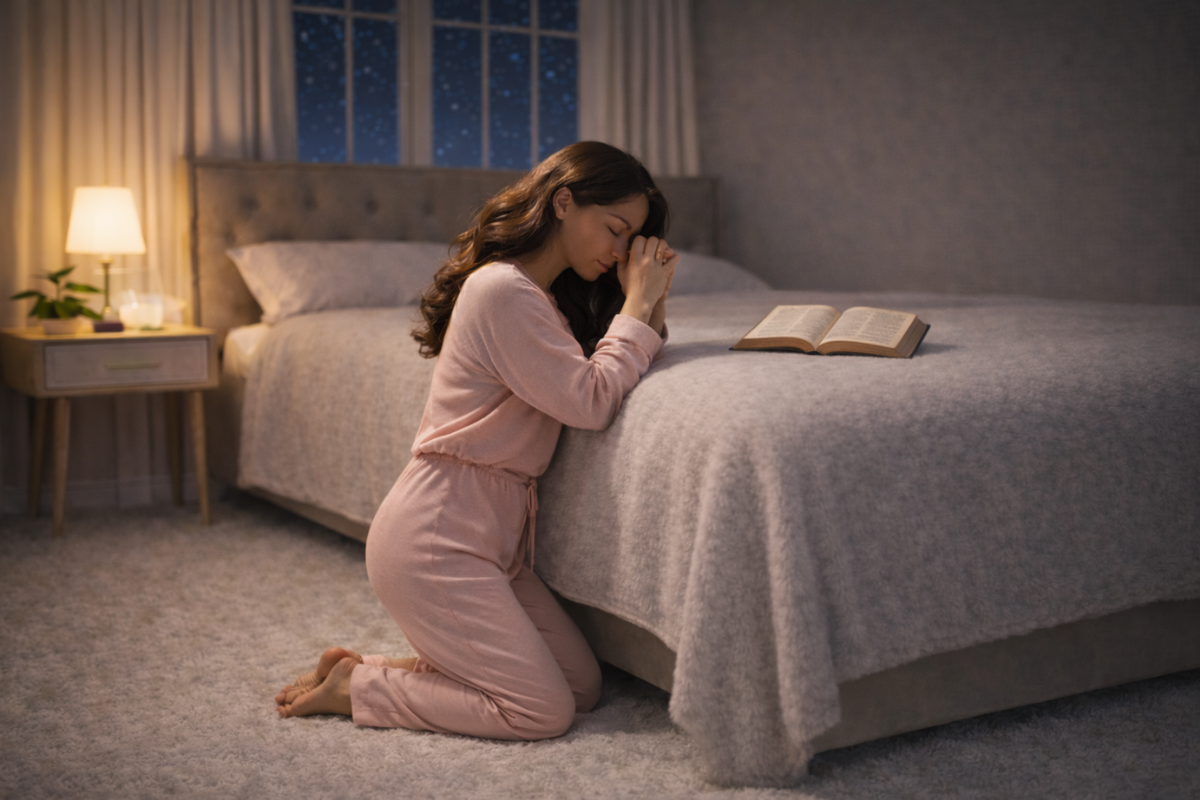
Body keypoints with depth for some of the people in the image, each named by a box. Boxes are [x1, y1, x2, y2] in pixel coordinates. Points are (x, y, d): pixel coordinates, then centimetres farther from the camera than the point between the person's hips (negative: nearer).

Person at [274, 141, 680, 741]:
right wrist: (638, 305, -9)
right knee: (545, 711, -10)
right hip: (433, 538, -10)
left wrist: (649, 302, 1)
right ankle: (354, 686, 4)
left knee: (584, 685, 4)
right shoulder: (501, 290, -16)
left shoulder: (548, 297, 15)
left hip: (494, 532, 10)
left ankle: (368, 667, 12)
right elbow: (591, 403, -18)